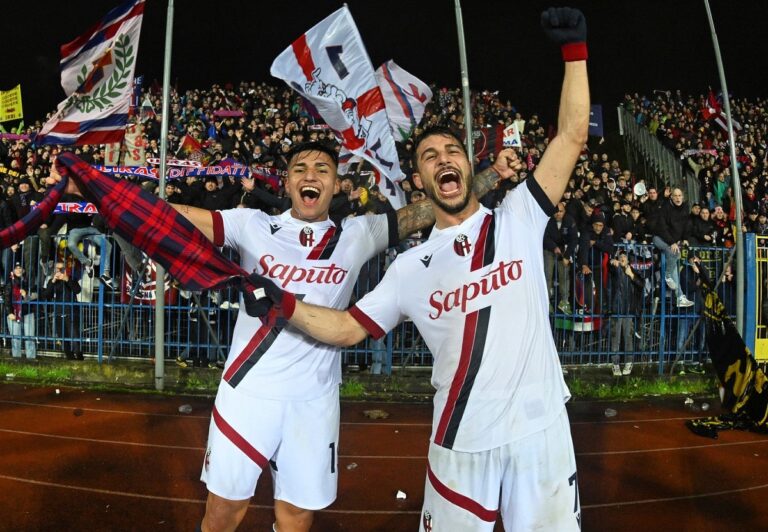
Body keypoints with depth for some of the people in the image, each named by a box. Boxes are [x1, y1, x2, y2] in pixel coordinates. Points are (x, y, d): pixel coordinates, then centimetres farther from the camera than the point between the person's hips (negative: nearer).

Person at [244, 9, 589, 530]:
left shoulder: (518, 219, 3)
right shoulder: (411, 267, 6)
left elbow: (571, 136, -1)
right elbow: (347, 328, 8)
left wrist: (575, 50, -5)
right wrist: (283, 303, -3)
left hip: (539, 430, 0)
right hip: (460, 439, 1)